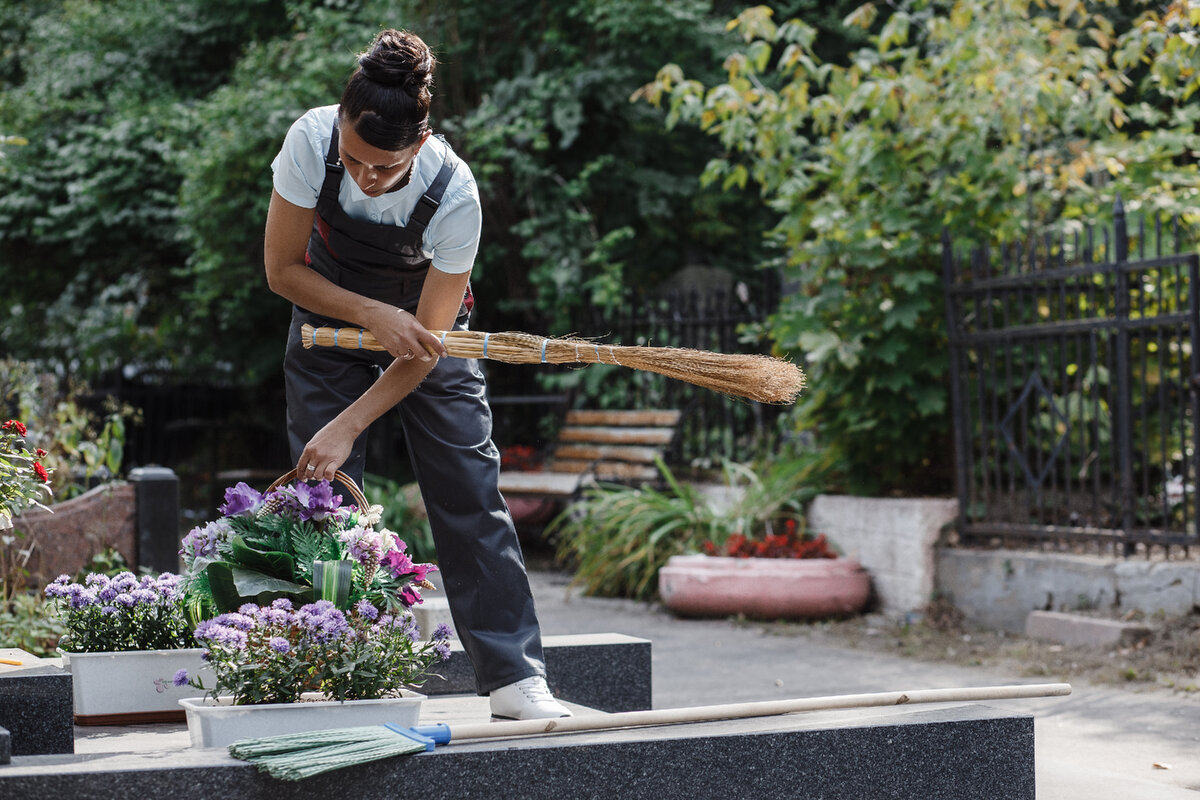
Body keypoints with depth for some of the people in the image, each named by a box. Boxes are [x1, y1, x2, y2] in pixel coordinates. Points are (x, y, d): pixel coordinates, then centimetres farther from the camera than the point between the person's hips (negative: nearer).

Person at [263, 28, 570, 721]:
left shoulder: (455, 196, -33)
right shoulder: (311, 141, -30)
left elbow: (424, 348, -25)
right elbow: (282, 269, -17)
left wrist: (347, 427, -30)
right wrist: (373, 316, -31)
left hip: (423, 327, -1)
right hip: (331, 319, 1)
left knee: (470, 492, -9)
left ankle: (516, 676, -6)